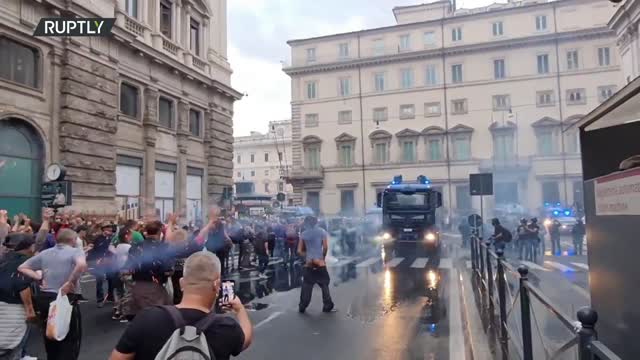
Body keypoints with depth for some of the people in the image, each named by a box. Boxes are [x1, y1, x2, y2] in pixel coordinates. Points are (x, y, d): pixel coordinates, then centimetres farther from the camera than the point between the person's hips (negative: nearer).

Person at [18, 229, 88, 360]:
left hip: (44, 298, 6)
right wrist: (70, 282, -22)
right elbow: (82, 264, -32)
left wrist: (39, 277, 5)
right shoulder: (75, 251, -9)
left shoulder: (44, 253, 11)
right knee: (70, 339, 7)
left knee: (50, 337, 24)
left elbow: (22, 268, 14)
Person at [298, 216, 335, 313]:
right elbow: (325, 247, -9)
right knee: (324, 285, 8)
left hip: (308, 265, 2)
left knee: (306, 287, 9)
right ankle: (327, 307, 10)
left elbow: (299, 251, 3)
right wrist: (323, 257, 5)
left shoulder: (304, 234, 7)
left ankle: (302, 308, 13)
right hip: (320, 264, -2)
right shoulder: (322, 232, 1)